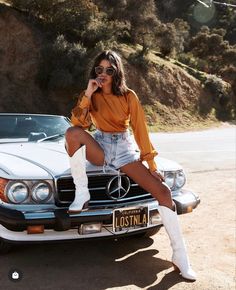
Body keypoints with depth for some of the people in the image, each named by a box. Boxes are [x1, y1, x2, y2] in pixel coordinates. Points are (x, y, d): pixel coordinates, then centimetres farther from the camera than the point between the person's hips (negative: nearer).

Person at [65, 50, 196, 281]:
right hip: (100, 148, 1)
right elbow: (77, 123, -12)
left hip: (124, 149, 0)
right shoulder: (91, 96, 2)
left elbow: (140, 129, -5)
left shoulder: (129, 96, -3)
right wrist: (87, 95, -20)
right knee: (72, 133, -32)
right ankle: (81, 194, -20)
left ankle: (180, 258, -10)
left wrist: (151, 164, -8)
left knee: (163, 192, -18)